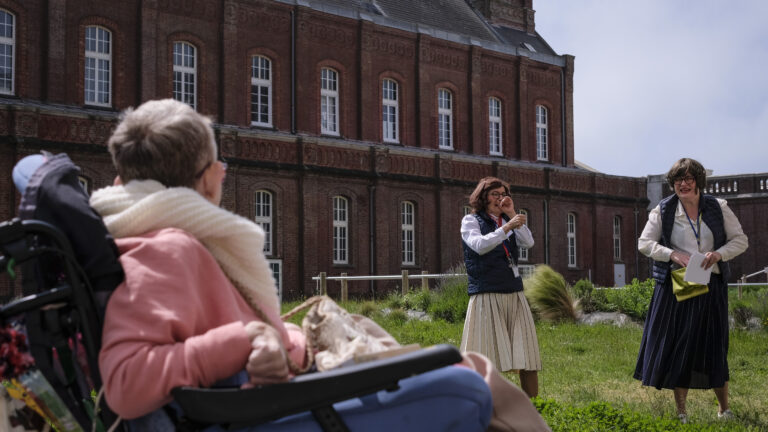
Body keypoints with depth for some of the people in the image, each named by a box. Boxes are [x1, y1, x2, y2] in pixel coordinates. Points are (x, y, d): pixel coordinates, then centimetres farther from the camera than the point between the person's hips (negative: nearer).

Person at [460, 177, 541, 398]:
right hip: (487, 294, -5)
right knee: (486, 360, -6)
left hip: (514, 293, 6)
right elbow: (480, 245, -13)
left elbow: (528, 242, 4)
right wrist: (507, 227, -19)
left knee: (527, 354, 2)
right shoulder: (471, 220, 5)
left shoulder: (507, 221, 20)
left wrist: (512, 214, 1)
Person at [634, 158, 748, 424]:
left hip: (711, 287, 0)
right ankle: (681, 412, 15)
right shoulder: (663, 210, 1)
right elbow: (644, 243, 0)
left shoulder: (718, 208, 3)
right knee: (678, 345, 3)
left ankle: (724, 409, 22)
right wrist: (673, 254, -17)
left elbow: (740, 240, 6)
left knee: (713, 347, 4)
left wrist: (719, 253, -14)